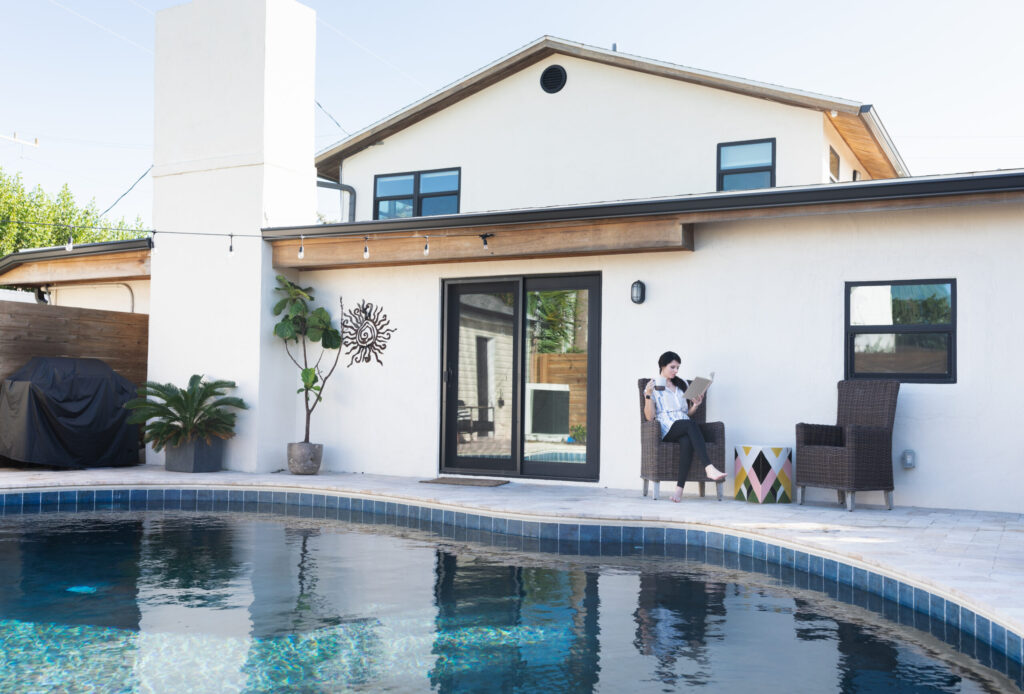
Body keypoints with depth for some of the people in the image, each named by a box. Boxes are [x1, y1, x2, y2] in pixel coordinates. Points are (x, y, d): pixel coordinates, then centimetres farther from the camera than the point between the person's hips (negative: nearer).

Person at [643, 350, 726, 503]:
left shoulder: (682, 384, 24)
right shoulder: (653, 386, 9)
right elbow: (650, 417, -1)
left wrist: (695, 405, 6)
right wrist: (648, 395, -14)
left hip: (684, 430, 4)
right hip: (666, 429, -4)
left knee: (687, 441, -36)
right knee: (691, 424, -37)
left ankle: (680, 488, -43)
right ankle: (709, 468, -50)